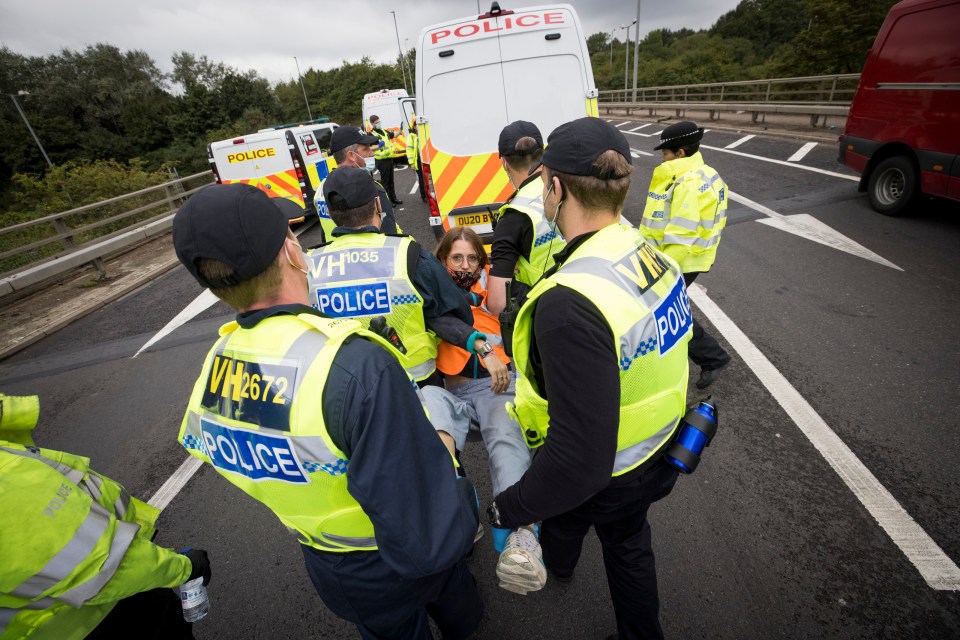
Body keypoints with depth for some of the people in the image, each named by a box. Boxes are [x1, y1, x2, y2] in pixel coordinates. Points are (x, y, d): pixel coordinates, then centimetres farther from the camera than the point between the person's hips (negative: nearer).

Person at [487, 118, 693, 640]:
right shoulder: (649, 255, -12)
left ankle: (555, 564, 68)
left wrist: (509, 508, -22)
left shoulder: (570, 304, -41)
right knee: (628, 543, 32)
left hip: (598, 478, -5)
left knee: (561, 517, 32)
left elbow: (578, 458, -39)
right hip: (655, 449, 5)